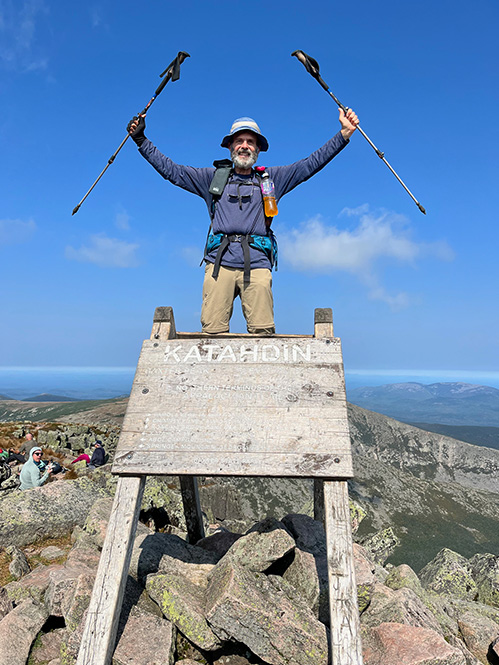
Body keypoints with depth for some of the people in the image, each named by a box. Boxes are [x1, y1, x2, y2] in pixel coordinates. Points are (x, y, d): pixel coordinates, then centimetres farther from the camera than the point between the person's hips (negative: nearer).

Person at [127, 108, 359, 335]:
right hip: (220, 263, 1)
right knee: (212, 332, -10)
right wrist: (141, 140, 20)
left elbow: (311, 163, 20)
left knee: (263, 333, -13)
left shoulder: (271, 178, 23)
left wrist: (344, 134, 15)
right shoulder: (213, 177, 23)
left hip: (256, 264, 0)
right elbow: (171, 170, 24)